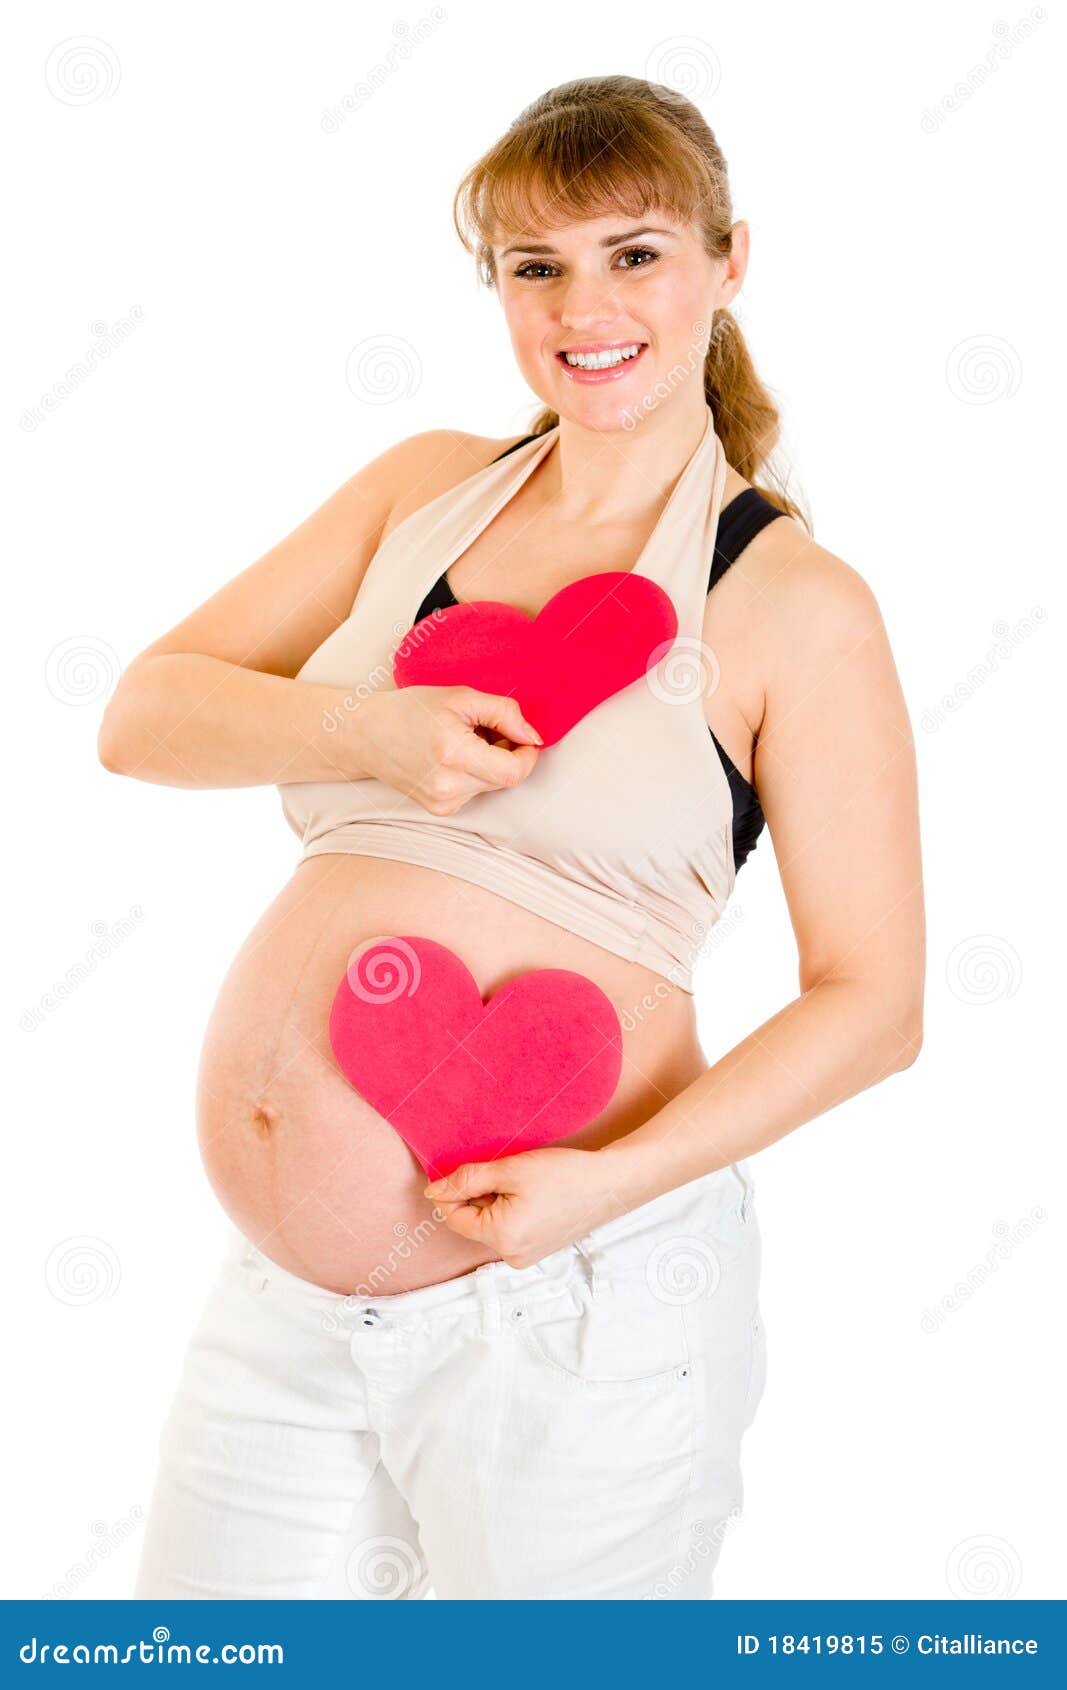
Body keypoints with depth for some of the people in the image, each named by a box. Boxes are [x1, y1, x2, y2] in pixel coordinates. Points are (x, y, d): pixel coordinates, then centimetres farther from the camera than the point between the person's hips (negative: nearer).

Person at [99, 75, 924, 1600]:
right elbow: (143, 714, 4)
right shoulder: (429, 487, 8)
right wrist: (372, 733, -15)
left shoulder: (793, 604, -6)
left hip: (565, 1312, -4)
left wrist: (614, 1179, -20)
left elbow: (872, 1000, -7)